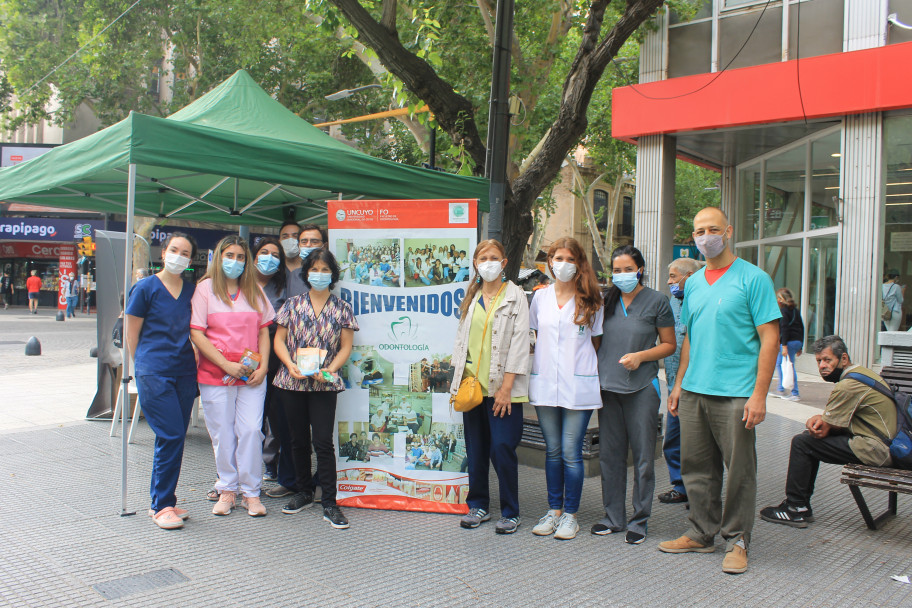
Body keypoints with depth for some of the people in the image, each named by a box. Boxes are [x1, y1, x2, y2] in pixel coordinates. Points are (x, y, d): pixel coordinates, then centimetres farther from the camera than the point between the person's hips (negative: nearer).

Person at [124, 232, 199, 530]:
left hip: (185, 372, 5)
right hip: (154, 374, -5)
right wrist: (145, 365, 7)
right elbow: (131, 333, 3)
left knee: (174, 439, 8)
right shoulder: (146, 288, -2)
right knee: (171, 437, -11)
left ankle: (160, 502, 21)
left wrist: (194, 358, 10)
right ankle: (162, 506, 1)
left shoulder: (192, 290, 10)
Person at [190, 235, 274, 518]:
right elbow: (196, 334, -6)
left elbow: (263, 332, 13)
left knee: (251, 430, -4)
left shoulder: (254, 291, 12)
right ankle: (227, 490, 19)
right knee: (223, 434, 3)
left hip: (252, 375, 2)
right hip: (215, 375, -2)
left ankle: (251, 492, 8)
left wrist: (262, 367, -1)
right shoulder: (205, 288, 1)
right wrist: (226, 365, -12)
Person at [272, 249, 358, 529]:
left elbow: (346, 346, 2)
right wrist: (290, 364, -10)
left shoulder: (342, 308, 4)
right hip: (292, 382, 2)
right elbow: (279, 339, 6)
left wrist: (330, 370, -13)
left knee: (323, 441, -6)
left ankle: (330, 503, 0)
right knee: (299, 439, 12)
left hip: (325, 385, -2)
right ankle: (304, 492, 28)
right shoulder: (293, 304, 7)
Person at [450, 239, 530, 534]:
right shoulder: (471, 297, 14)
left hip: (502, 388, -5)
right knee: (475, 451, 10)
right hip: (472, 385, 5)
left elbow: (519, 343, -7)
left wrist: (506, 387, -13)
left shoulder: (515, 296, -1)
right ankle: (478, 506, 25)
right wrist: (459, 380, 7)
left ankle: (510, 512, 10)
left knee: (502, 449, -5)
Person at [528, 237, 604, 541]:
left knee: (571, 452, -2)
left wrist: (579, 361, -1)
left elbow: (596, 341, 7)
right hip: (545, 383, 3)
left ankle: (570, 514, 11)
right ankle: (554, 510, 21)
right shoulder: (540, 297, 10)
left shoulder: (590, 300, 2)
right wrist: (545, 359, 10)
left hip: (578, 386, -3)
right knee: (553, 451, 10)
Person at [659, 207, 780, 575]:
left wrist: (759, 394, -14)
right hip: (694, 392, 6)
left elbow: (769, 338, -8)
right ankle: (701, 534, 25)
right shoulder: (693, 283, 14)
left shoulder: (753, 279, -5)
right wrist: (678, 385, 15)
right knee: (697, 468, 12)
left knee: (739, 471, 3)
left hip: (735, 394, -6)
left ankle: (736, 540, 18)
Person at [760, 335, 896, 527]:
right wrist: (821, 418, -4)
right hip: (886, 442, 11)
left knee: (802, 443, -10)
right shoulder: (861, 372, 13)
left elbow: (823, 429, -14)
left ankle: (796, 509, -2)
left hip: (873, 450, -11)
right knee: (810, 438, 16)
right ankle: (802, 505, 17)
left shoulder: (848, 386, -21)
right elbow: (840, 418, 17)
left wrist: (816, 421, 9)